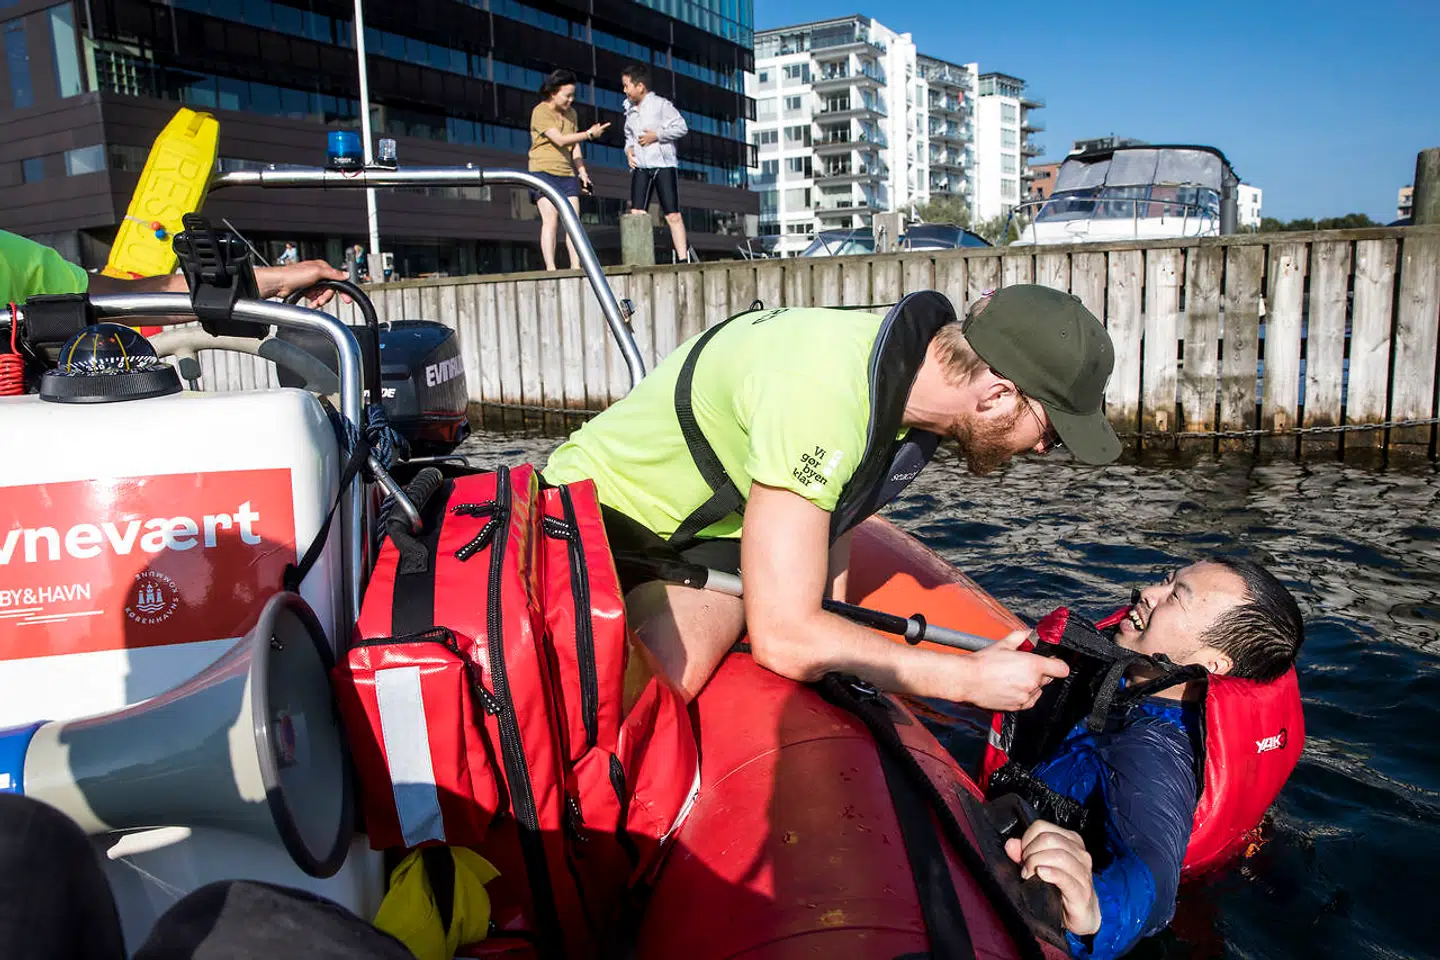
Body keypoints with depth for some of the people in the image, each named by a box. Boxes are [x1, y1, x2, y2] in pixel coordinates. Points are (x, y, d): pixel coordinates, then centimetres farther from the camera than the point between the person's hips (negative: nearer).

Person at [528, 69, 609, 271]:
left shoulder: (571, 113, 15)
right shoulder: (540, 112, -8)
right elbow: (560, 140, -17)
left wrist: (582, 171, 5)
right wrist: (589, 134, -12)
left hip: (567, 173, 6)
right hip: (543, 171, -6)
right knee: (551, 219, -15)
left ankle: (576, 266, -5)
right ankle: (550, 268, -16)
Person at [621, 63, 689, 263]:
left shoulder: (660, 104, -3)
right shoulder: (630, 110, 14)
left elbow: (681, 127, -6)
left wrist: (657, 135, -13)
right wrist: (628, 148, 5)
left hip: (663, 165, -5)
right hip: (640, 167, 5)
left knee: (673, 215, -5)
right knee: (636, 214, -5)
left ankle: (683, 257, 0)